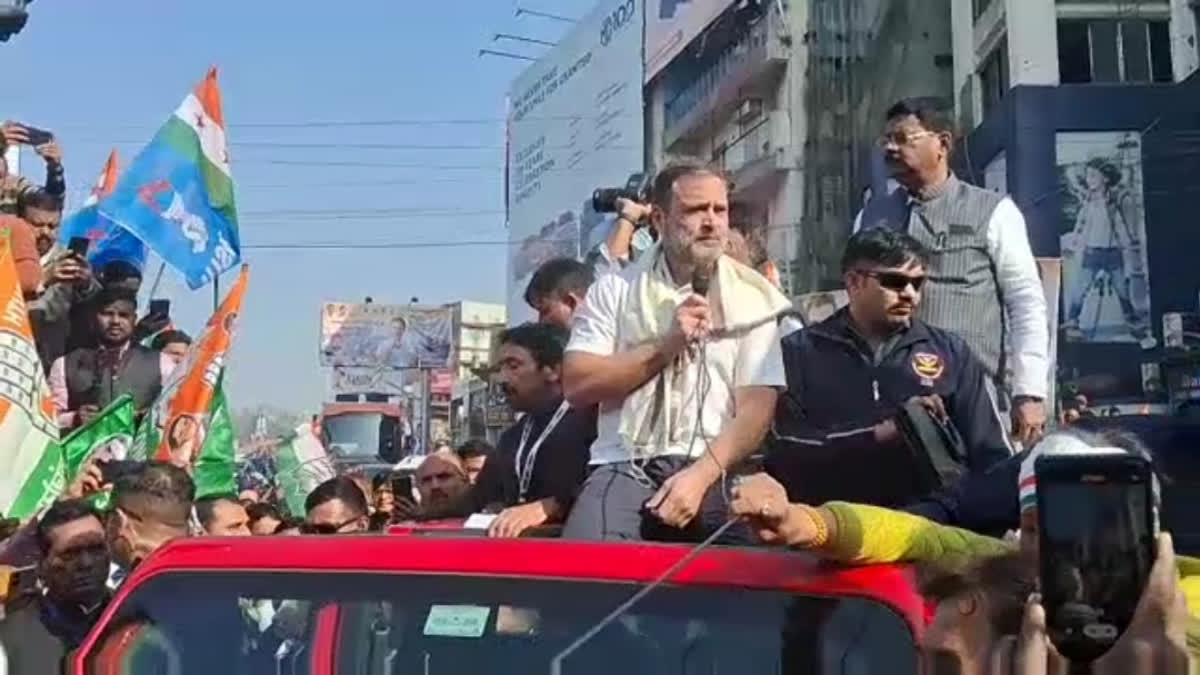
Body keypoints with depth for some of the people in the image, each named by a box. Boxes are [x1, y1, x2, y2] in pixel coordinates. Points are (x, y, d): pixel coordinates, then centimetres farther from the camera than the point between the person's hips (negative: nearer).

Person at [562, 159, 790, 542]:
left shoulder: (751, 297, 8)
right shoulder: (614, 290, 11)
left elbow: (756, 407, 0)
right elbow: (576, 386, 1)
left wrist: (701, 476, -15)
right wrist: (664, 345, -6)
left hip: (714, 470, 0)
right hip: (627, 468, 0)